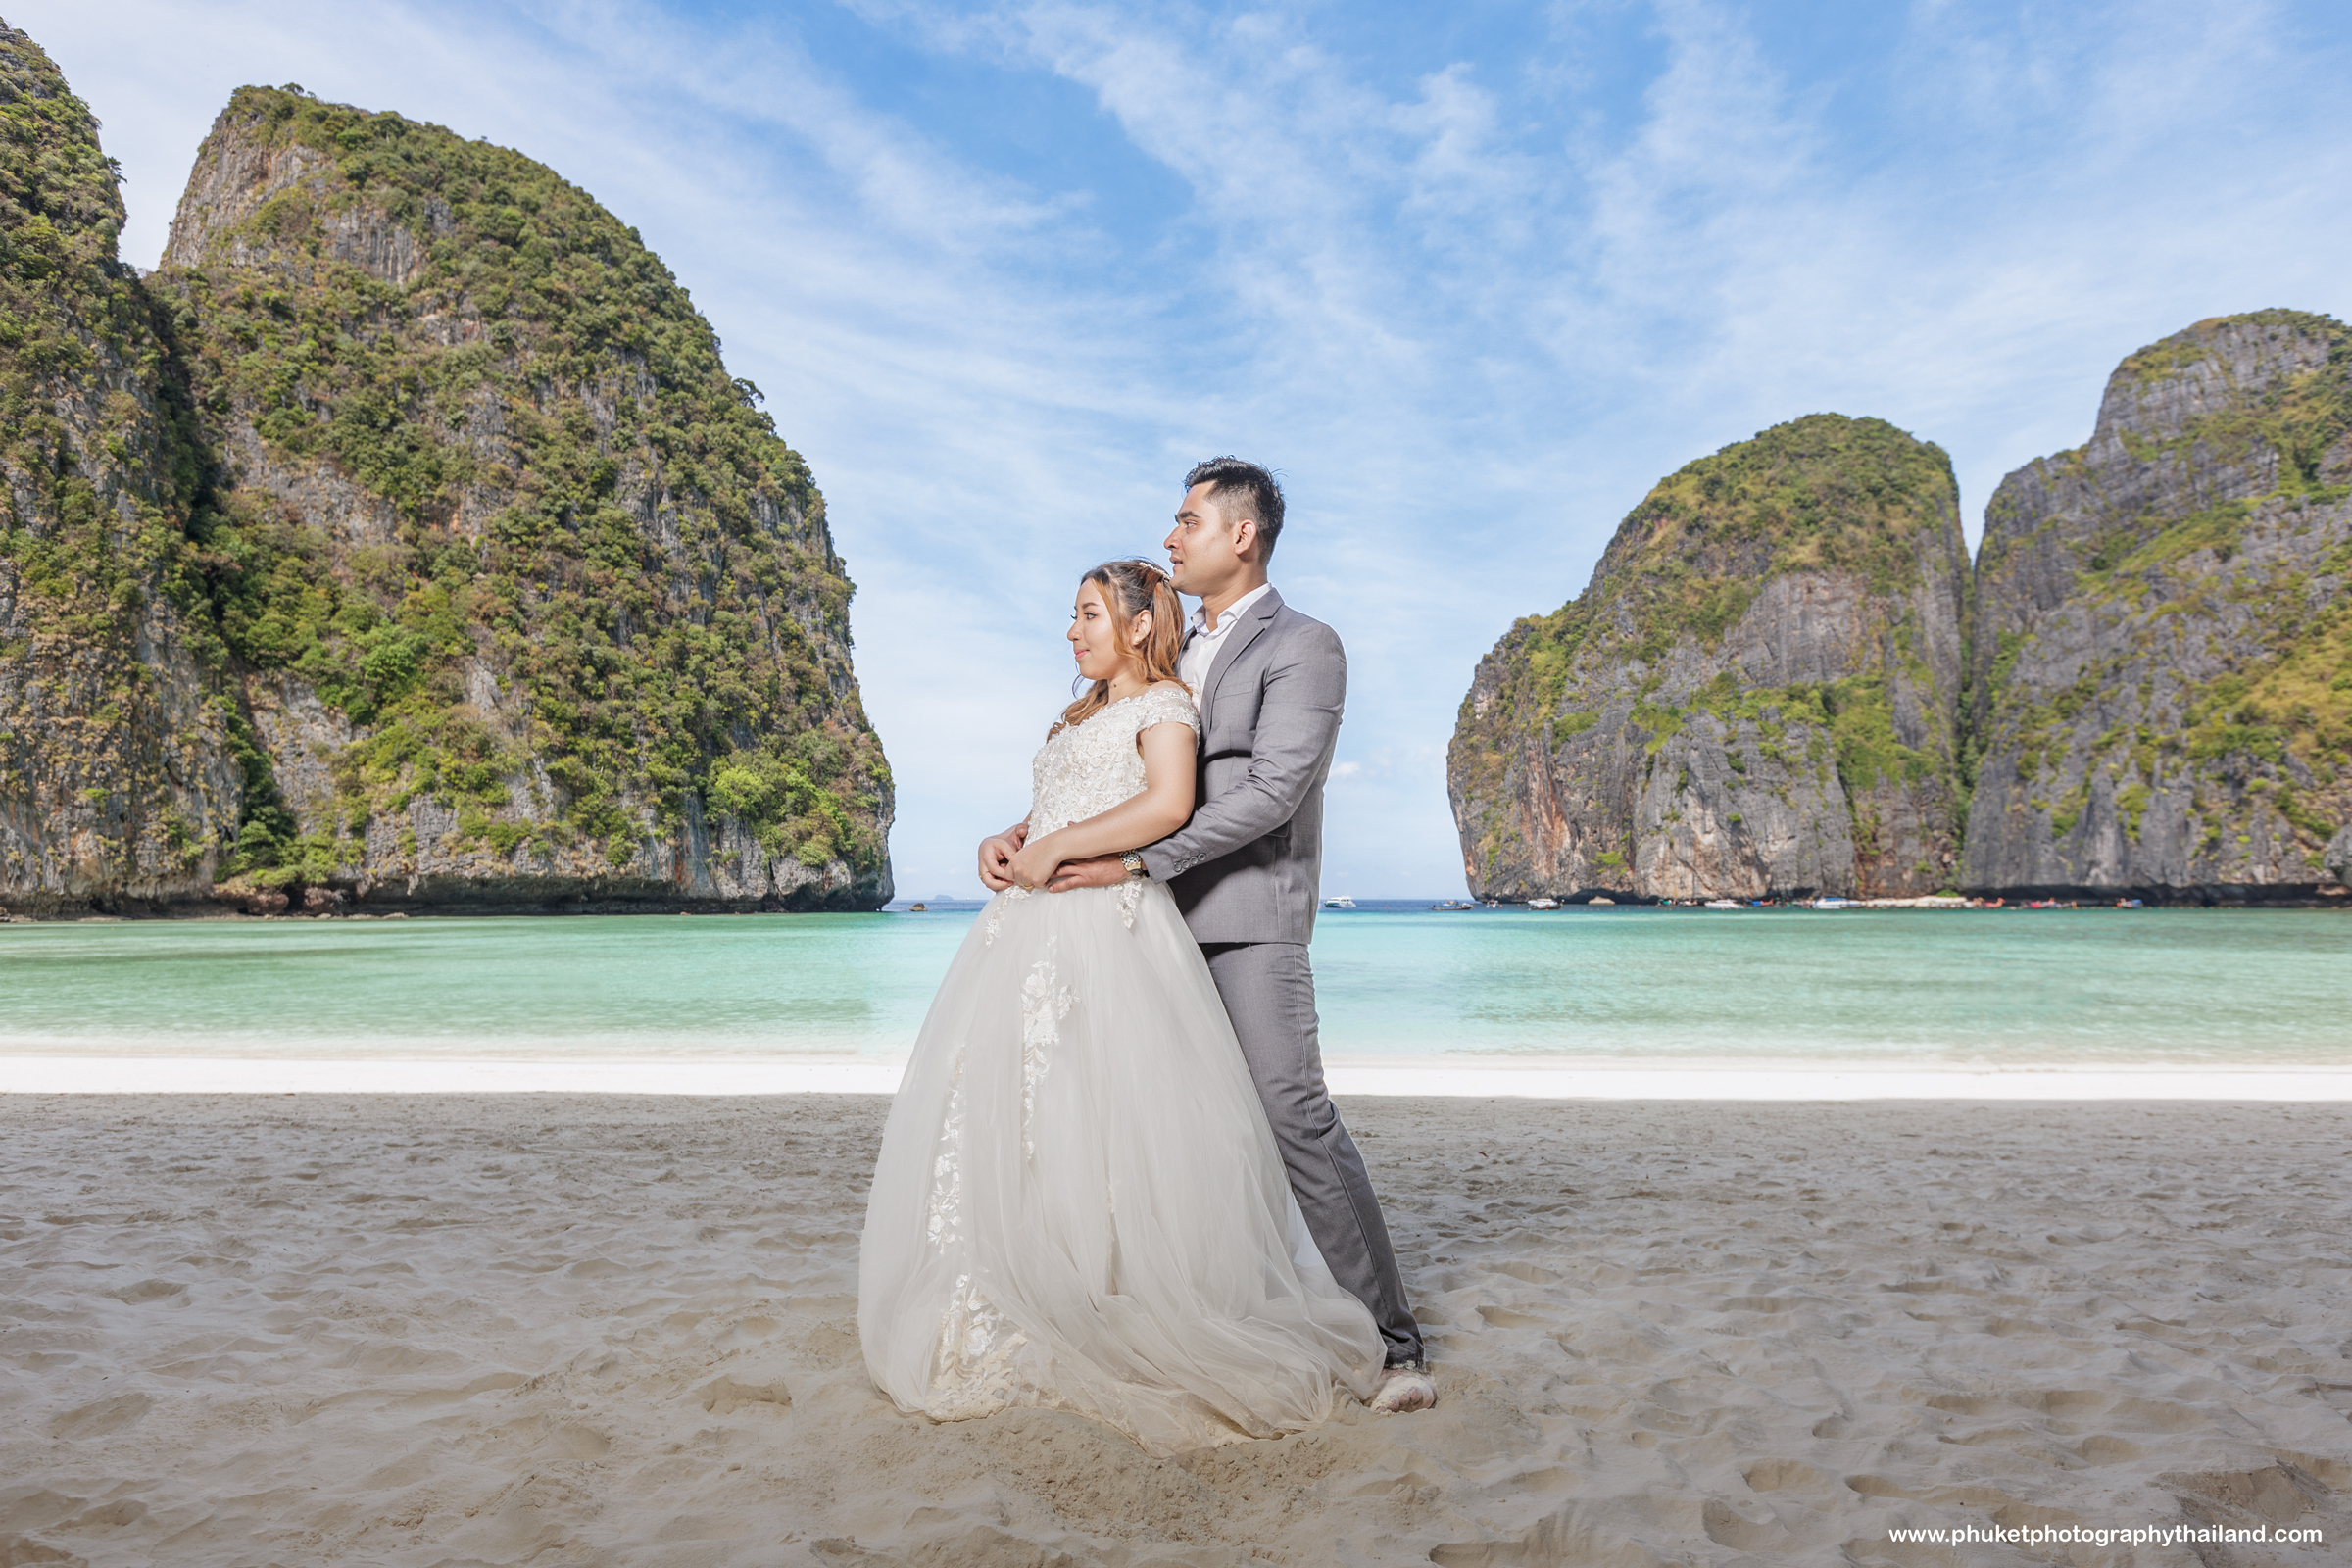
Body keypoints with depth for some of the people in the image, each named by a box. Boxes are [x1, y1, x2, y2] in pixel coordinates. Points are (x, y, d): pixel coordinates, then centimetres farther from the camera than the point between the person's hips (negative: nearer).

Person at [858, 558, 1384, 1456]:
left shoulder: (1164, 701, -1)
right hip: (1032, 932, 9)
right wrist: (1006, 846, 8)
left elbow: (1168, 805, -18)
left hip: (1109, 929, -8)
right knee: (1007, 1117, 6)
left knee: (1106, 1123, -8)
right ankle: (1022, 1317, 15)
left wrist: (1054, 849, -14)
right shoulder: (1080, 715, 26)